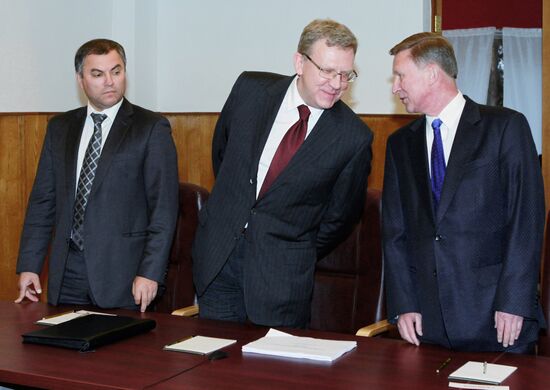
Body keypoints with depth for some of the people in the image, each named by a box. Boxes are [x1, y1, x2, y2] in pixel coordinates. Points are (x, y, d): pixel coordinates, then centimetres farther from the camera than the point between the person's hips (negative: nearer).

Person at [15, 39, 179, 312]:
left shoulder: (152, 128, -3)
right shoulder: (60, 128, 11)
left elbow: (164, 207, -8)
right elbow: (43, 200, 12)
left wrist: (150, 272, -15)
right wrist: (29, 265, 5)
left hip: (122, 271, -4)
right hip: (67, 272, 4)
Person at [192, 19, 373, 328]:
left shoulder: (355, 138, -10)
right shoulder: (251, 89, -4)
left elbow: (339, 215, 3)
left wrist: (302, 257, 9)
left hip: (283, 274, -2)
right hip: (217, 254, 2)